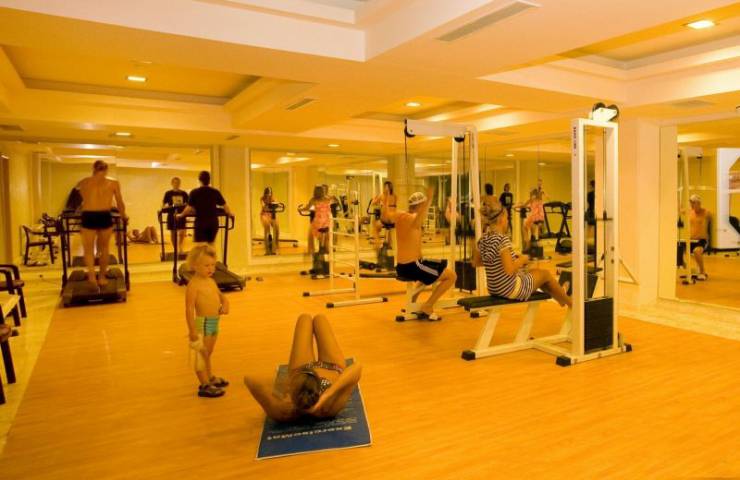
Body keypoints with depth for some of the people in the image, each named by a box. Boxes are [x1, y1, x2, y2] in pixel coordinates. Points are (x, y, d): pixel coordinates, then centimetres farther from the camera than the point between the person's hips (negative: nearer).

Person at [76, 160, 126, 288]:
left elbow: (84, 201, 14)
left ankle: (91, 275, -12)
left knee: (88, 249, 10)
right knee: (104, 248, 16)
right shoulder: (113, 183, 5)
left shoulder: (83, 183, 8)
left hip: (88, 217, 0)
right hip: (105, 217, 0)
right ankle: (102, 277, 24)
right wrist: (123, 216, 28)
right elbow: (120, 203, 12)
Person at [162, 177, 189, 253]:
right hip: (172, 216, 0)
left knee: (182, 232, -9)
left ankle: (180, 247, 11)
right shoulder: (168, 193, 1)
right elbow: (163, 205, 0)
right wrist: (167, 207, -21)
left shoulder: (184, 193, 5)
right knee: (173, 233, 7)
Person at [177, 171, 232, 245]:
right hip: (213, 222, 3)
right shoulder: (215, 192, 3)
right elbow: (224, 206, 5)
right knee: (211, 244, 15)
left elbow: (189, 208, -6)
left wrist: (181, 215, 10)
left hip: (201, 222, -3)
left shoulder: (195, 192, -5)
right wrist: (230, 214, 22)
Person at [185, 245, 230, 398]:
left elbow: (221, 295, 23)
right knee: (202, 354, 3)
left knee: (208, 353, 24)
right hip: (203, 322, -9)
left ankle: (210, 378, 40)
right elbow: (189, 308, -19)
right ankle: (205, 386, 11)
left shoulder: (211, 281, 10)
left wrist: (225, 304, 0)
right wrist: (192, 330, -22)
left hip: (215, 321, 9)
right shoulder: (194, 285, -16)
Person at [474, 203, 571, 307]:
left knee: (535, 271, 30)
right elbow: (509, 270, -29)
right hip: (511, 290, -8)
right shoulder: (502, 239, -24)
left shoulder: (483, 239, -1)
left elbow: (476, 262, 11)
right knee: (545, 273, 18)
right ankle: (571, 303, 43)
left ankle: (561, 298, 52)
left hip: (494, 289, 8)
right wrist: (521, 260, -10)